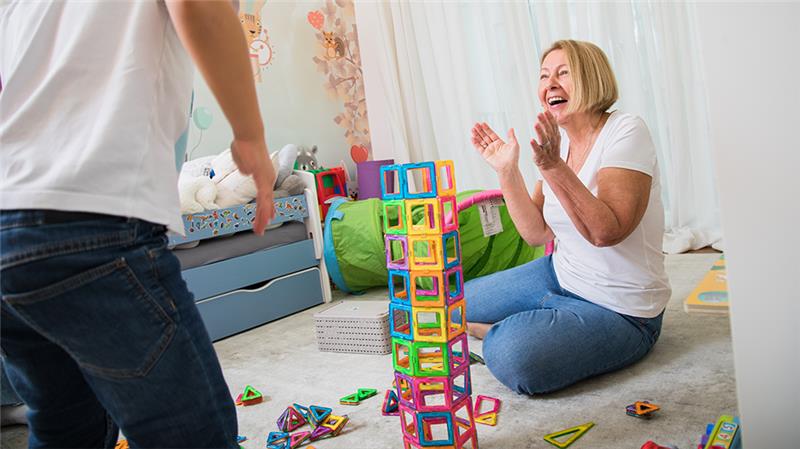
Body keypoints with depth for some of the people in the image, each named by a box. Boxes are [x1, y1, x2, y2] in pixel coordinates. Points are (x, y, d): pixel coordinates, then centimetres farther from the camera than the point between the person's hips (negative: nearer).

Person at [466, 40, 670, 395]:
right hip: (560, 275, 8)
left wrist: (553, 166, -34)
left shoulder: (625, 132, -19)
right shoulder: (557, 143, 3)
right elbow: (537, 233, 0)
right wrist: (507, 171, -8)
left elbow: (605, 231, -29)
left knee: (513, 358, -31)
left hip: (618, 310, -7)